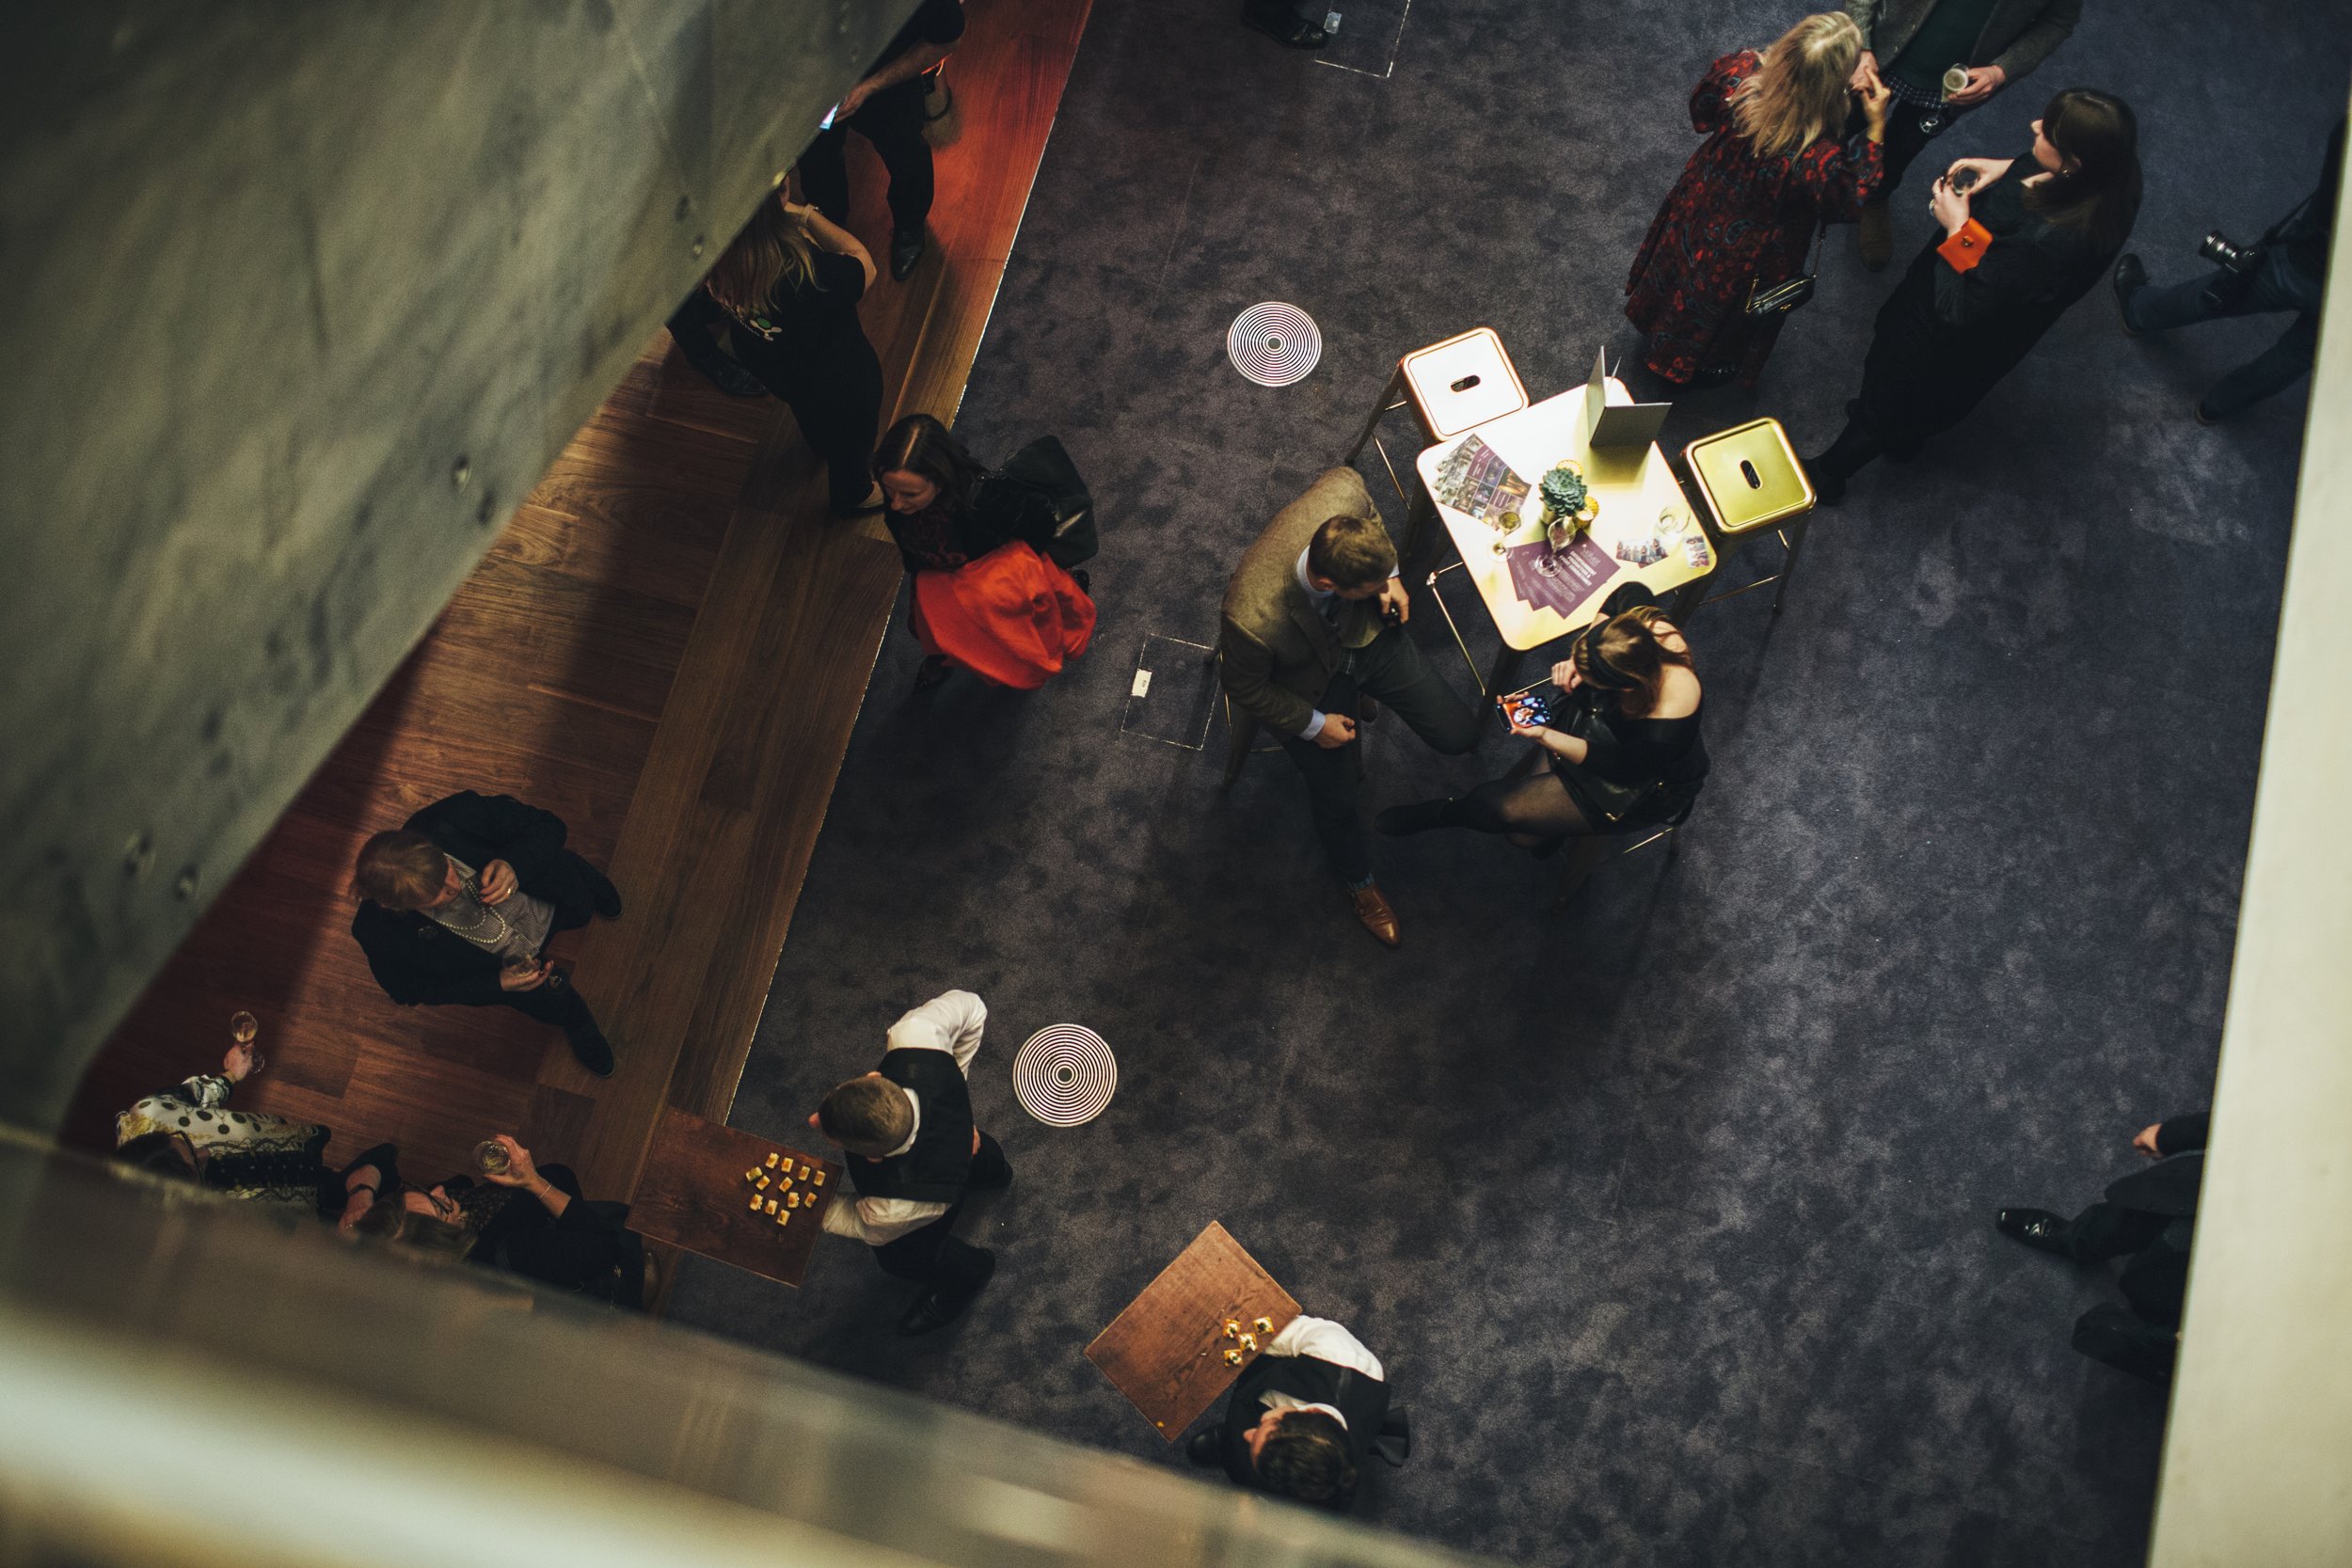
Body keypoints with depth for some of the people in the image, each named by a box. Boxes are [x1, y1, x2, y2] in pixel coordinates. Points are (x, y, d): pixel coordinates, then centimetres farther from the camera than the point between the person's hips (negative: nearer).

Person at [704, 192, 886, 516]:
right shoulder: (804, 273, -45)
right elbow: (863, 265, -26)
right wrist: (803, 213, -26)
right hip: (841, 380, -5)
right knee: (850, 439, 29)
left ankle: (819, 445, 71)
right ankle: (853, 496, 58)